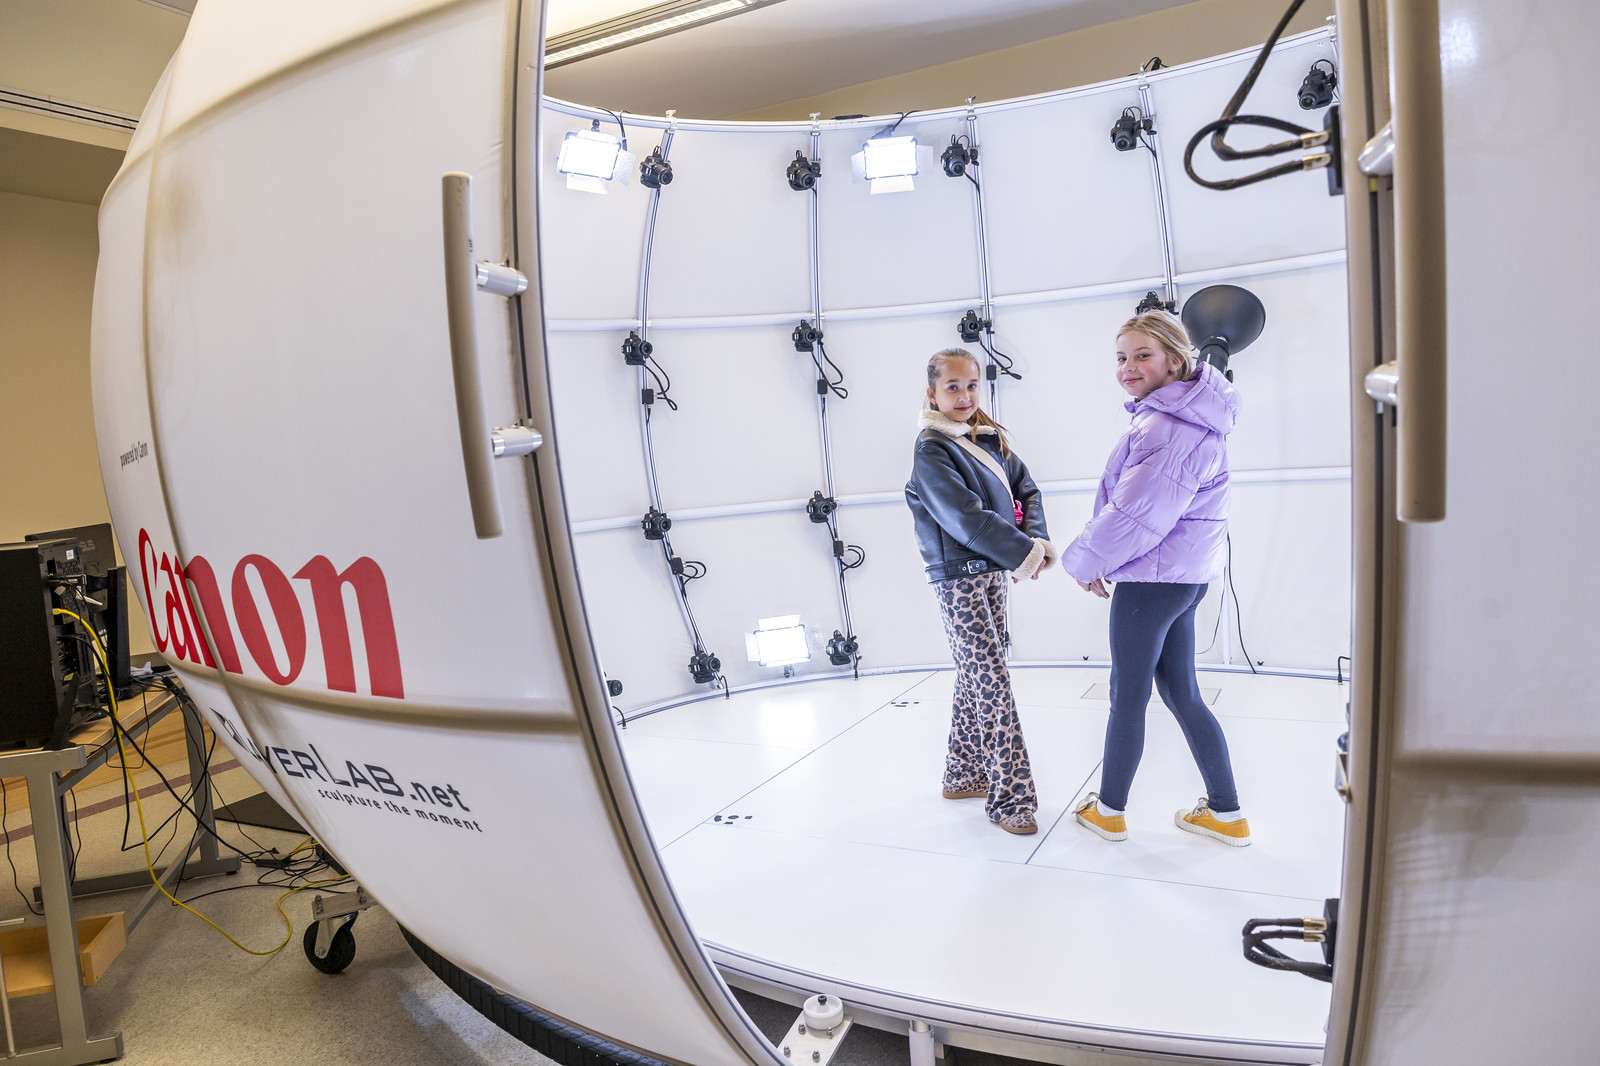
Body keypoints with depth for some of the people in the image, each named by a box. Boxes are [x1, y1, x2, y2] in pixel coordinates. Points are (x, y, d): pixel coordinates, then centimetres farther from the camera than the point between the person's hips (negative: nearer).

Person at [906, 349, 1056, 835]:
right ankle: (1009, 798, 2)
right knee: (993, 685, -6)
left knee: (975, 678, 15)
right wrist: (1025, 553, -20)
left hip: (993, 571, 8)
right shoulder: (931, 452, -13)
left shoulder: (991, 439, 11)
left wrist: (1036, 540, -10)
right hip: (958, 579, -8)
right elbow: (965, 518, -22)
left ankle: (964, 776, 29)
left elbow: (1026, 490, 8)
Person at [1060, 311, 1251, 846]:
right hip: (1185, 572, 10)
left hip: (1152, 577, -10)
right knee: (1180, 692, 17)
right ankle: (1226, 813, 26)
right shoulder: (1185, 416, 13)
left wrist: (1083, 561, -7)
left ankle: (1109, 810, 23)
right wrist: (1100, 560, 10)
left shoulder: (1167, 428, -22)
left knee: (1128, 694, 5)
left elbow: (1134, 514, -23)